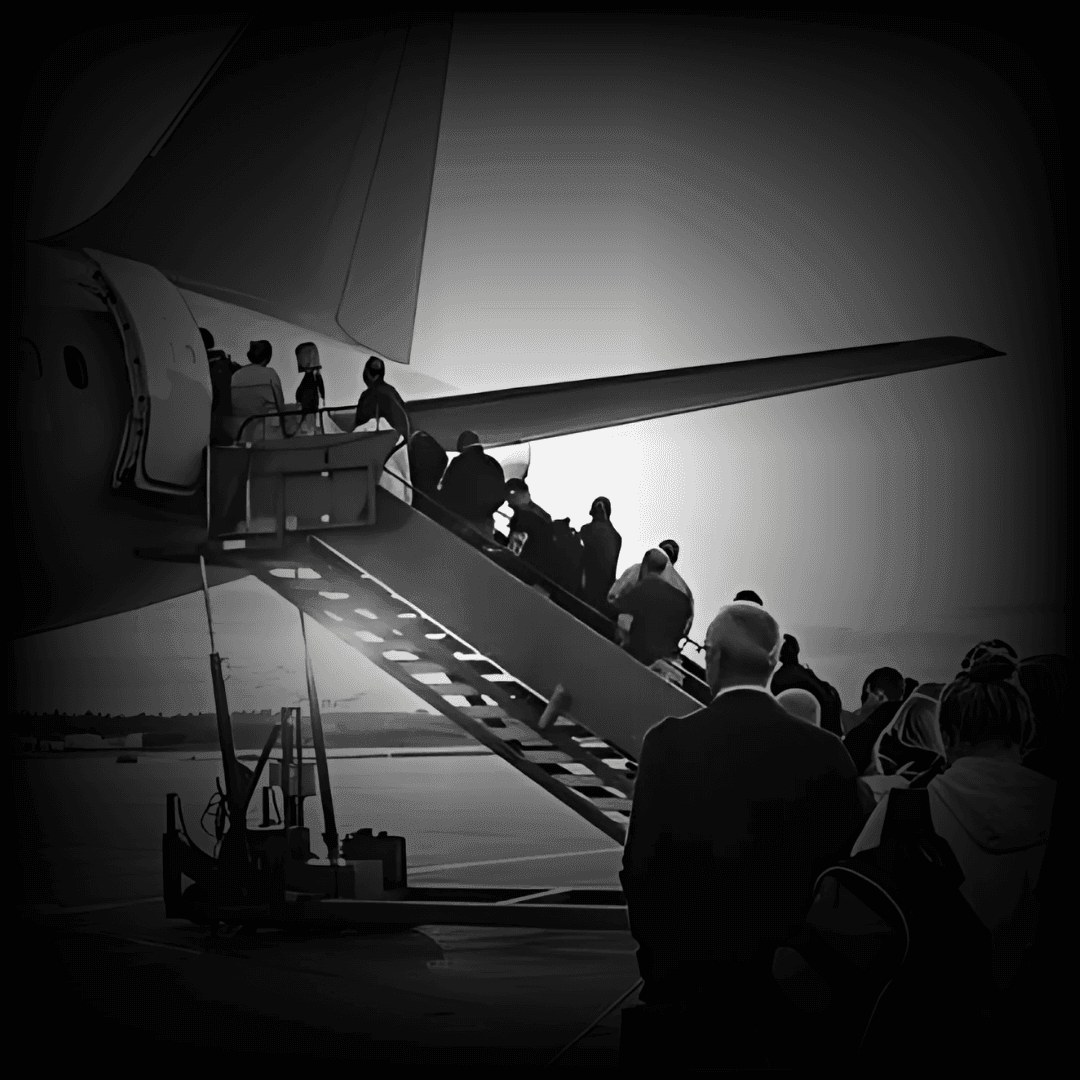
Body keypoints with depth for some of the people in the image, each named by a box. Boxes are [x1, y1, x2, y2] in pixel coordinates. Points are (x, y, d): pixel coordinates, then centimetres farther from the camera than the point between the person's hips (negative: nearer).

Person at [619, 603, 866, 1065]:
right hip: (790, 975, 2)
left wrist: (656, 954, 4)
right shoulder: (828, 753, -7)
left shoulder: (670, 741, -13)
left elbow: (641, 864, -10)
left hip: (689, 968, -2)